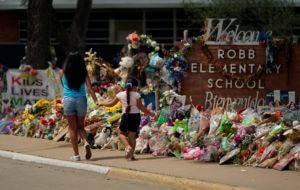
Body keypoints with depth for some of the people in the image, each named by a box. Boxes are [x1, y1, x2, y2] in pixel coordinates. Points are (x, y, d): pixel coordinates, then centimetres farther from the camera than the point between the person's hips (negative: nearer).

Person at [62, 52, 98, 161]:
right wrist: (96, 101, -8)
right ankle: (86, 142, -13)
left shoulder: (65, 72, -3)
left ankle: (76, 155, 5)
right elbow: (89, 88, -8)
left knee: (72, 128, 7)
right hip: (81, 100, 1)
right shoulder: (83, 73, -1)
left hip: (68, 100, -1)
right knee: (80, 126, 17)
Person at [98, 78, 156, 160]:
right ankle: (131, 155, 4)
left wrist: (101, 103, 28)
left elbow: (111, 103, 10)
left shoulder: (121, 95, 1)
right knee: (132, 135, 8)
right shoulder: (136, 95, -5)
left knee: (122, 133, 17)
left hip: (126, 116, 0)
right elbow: (141, 107, -6)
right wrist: (150, 113, 5)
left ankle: (128, 146, -10)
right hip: (136, 116, 0)